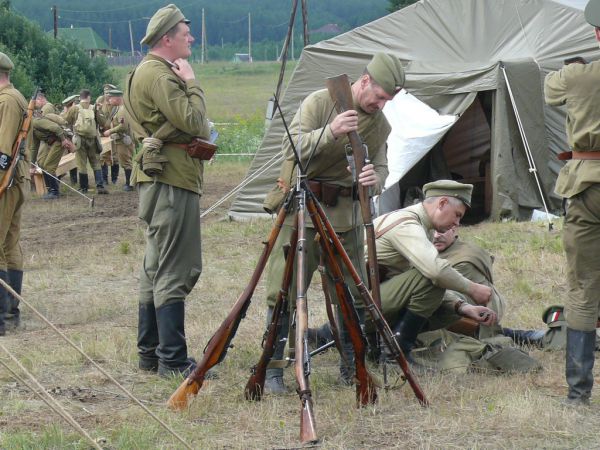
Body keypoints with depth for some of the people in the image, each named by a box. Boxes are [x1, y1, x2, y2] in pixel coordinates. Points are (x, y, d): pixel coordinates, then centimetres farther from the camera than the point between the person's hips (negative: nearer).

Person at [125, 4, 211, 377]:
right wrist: (193, 83, -9)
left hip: (159, 179, 11)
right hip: (172, 180, -11)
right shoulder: (160, 76, -15)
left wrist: (202, 135, 8)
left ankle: (150, 353, 20)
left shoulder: (150, 72, 19)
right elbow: (193, 122, -21)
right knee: (175, 272, -10)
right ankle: (173, 359, -9)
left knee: (156, 268, 14)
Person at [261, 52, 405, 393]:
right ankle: (272, 369, 1)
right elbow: (292, 148, -19)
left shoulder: (380, 124, 7)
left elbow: (381, 166, 11)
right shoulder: (319, 103, -11)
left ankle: (352, 367, 19)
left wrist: (375, 179, -14)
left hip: (345, 215, 5)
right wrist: (330, 132, -35)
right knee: (284, 289, -5)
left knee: (354, 293, 6)